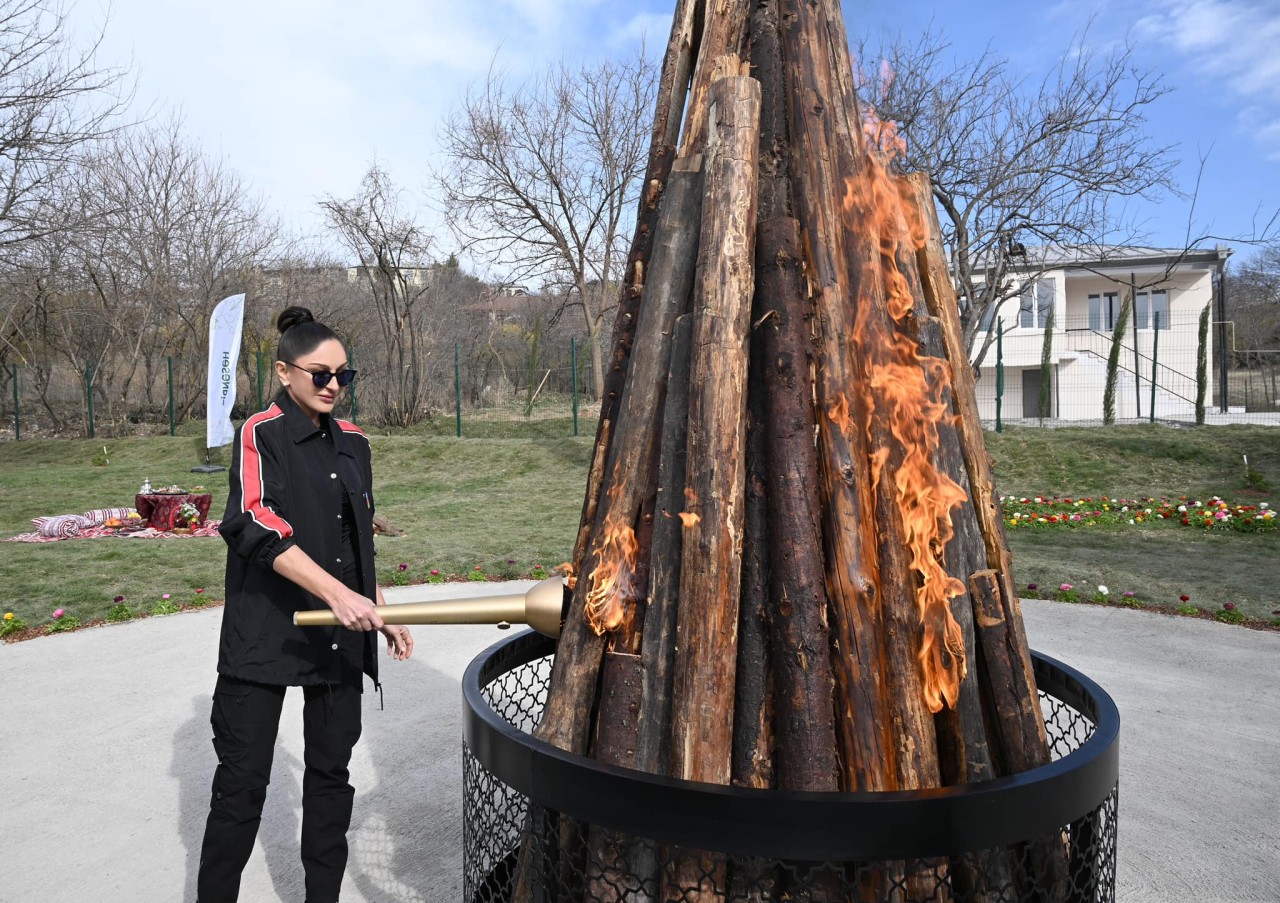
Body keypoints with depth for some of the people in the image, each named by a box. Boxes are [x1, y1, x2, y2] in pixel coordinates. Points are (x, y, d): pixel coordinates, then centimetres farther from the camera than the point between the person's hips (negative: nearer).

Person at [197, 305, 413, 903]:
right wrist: (336, 593, -31)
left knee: (331, 770, 13)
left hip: (341, 635, 6)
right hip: (265, 632, -5)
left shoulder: (353, 442, 10)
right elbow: (258, 527, -22)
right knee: (243, 781, 2)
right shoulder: (261, 433, -8)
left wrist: (381, 614, 15)